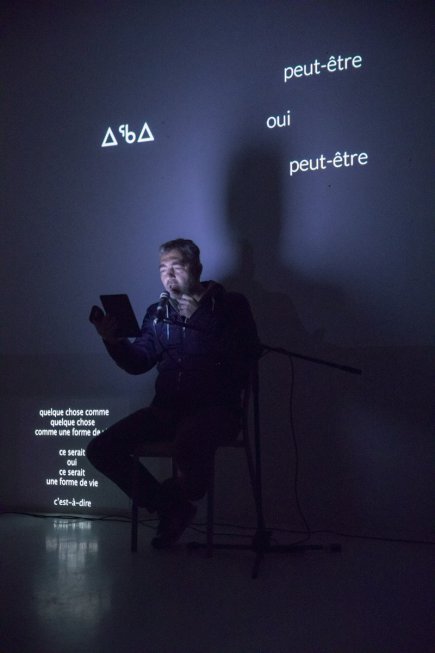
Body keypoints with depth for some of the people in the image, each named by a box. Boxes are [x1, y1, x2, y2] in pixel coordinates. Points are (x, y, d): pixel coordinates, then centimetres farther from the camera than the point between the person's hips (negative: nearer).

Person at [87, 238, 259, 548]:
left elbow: (246, 357, -8)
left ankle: (185, 495, -1)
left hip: (215, 408, -5)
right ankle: (172, 509, 4)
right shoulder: (158, 312, 17)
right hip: (167, 407, 6)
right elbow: (138, 363, 14)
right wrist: (113, 341, -4)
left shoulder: (230, 306, 4)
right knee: (101, 449, -12)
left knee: (188, 440, -41)